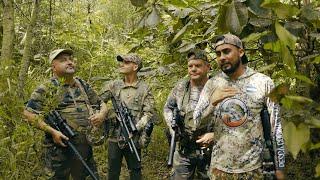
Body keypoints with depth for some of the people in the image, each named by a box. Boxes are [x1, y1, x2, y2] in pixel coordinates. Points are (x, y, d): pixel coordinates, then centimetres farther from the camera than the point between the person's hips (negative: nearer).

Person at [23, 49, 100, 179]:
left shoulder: (83, 85, 11)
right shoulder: (47, 88, -7)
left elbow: (99, 104, 23)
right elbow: (28, 113, -11)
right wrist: (52, 131, -17)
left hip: (85, 145, 6)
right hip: (61, 145, -5)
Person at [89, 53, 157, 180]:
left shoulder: (144, 89, -2)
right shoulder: (113, 85, 6)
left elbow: (149, 113, -8)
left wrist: (135, 128, -19)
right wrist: (103, 113, -15)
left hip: (133, 139, -2)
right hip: (114, 137, 2)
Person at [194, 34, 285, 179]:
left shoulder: (263, 82, -8)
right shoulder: (212, 84, -1)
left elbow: (275, 127, -3)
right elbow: (196, 124, -2)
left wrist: (279, 167, -1)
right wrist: (212, 102, -19)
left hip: (252, 168, -2)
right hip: (219, 167, 2)